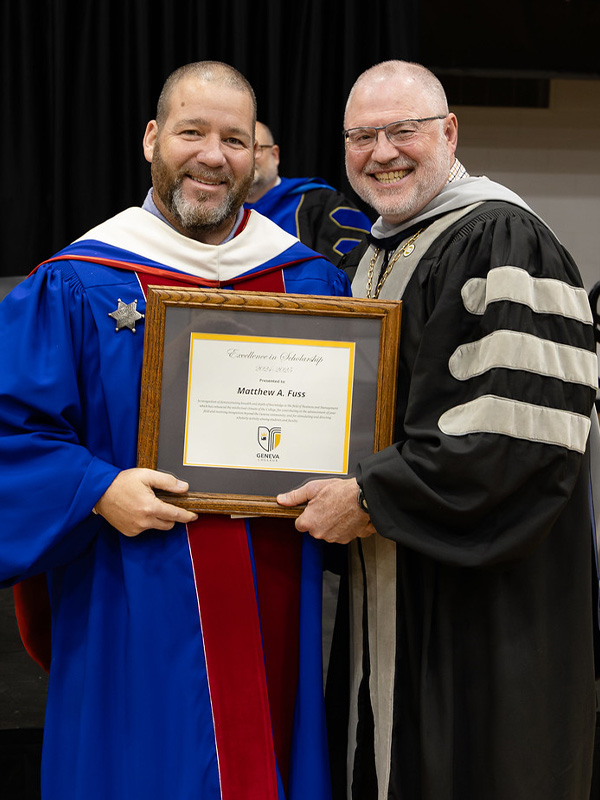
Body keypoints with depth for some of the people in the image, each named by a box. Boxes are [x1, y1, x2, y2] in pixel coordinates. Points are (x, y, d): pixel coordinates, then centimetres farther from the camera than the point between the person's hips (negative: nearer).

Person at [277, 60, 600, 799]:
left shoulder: (501, 240, -15)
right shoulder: (367, 259, 13)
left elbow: (526, 427, -25)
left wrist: (373, 499, -19)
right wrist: (332, 484, 6)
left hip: (481, 601, -8)